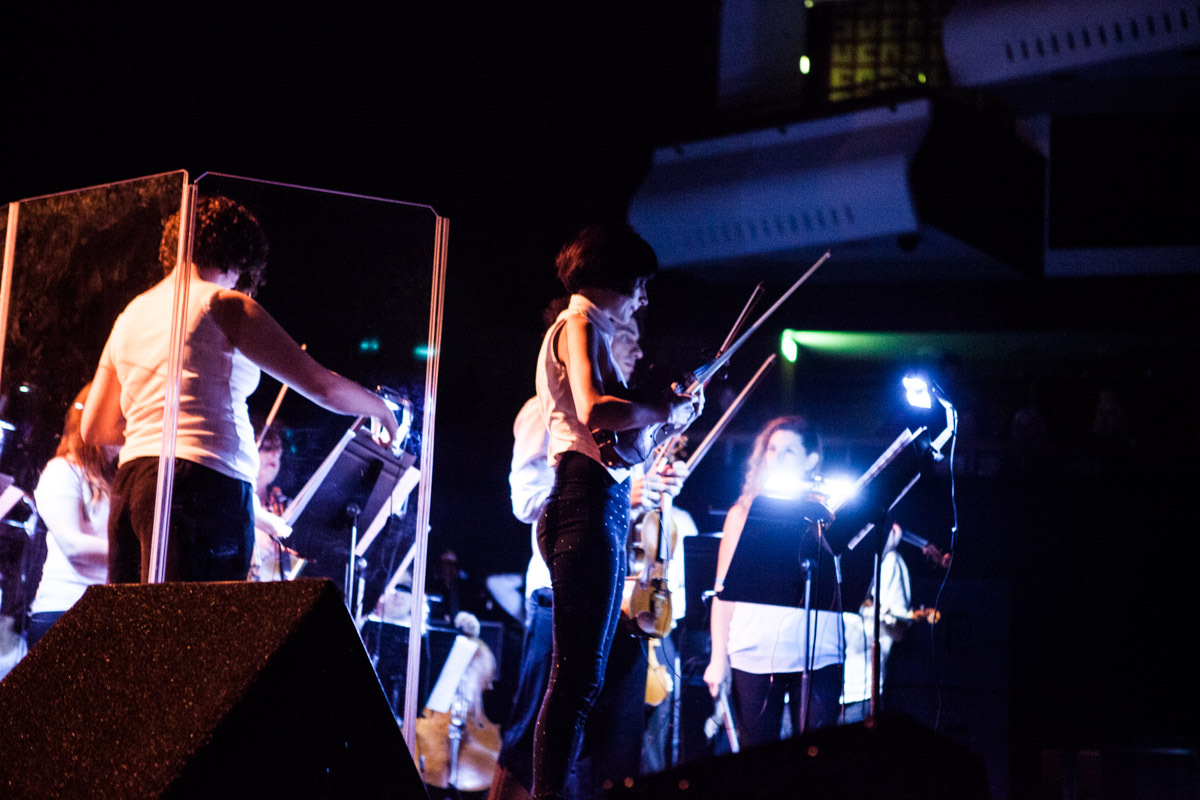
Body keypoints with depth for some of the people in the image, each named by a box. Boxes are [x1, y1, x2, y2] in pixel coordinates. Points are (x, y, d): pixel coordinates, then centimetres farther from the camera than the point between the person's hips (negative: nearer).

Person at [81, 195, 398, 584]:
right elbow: (322, 387, -4)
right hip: (205, 480, -7)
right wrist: (379, 407, 13)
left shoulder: (132, 314, 21)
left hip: (130, 485, 8)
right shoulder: (224, 306, 0)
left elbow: (95, 429, 24)